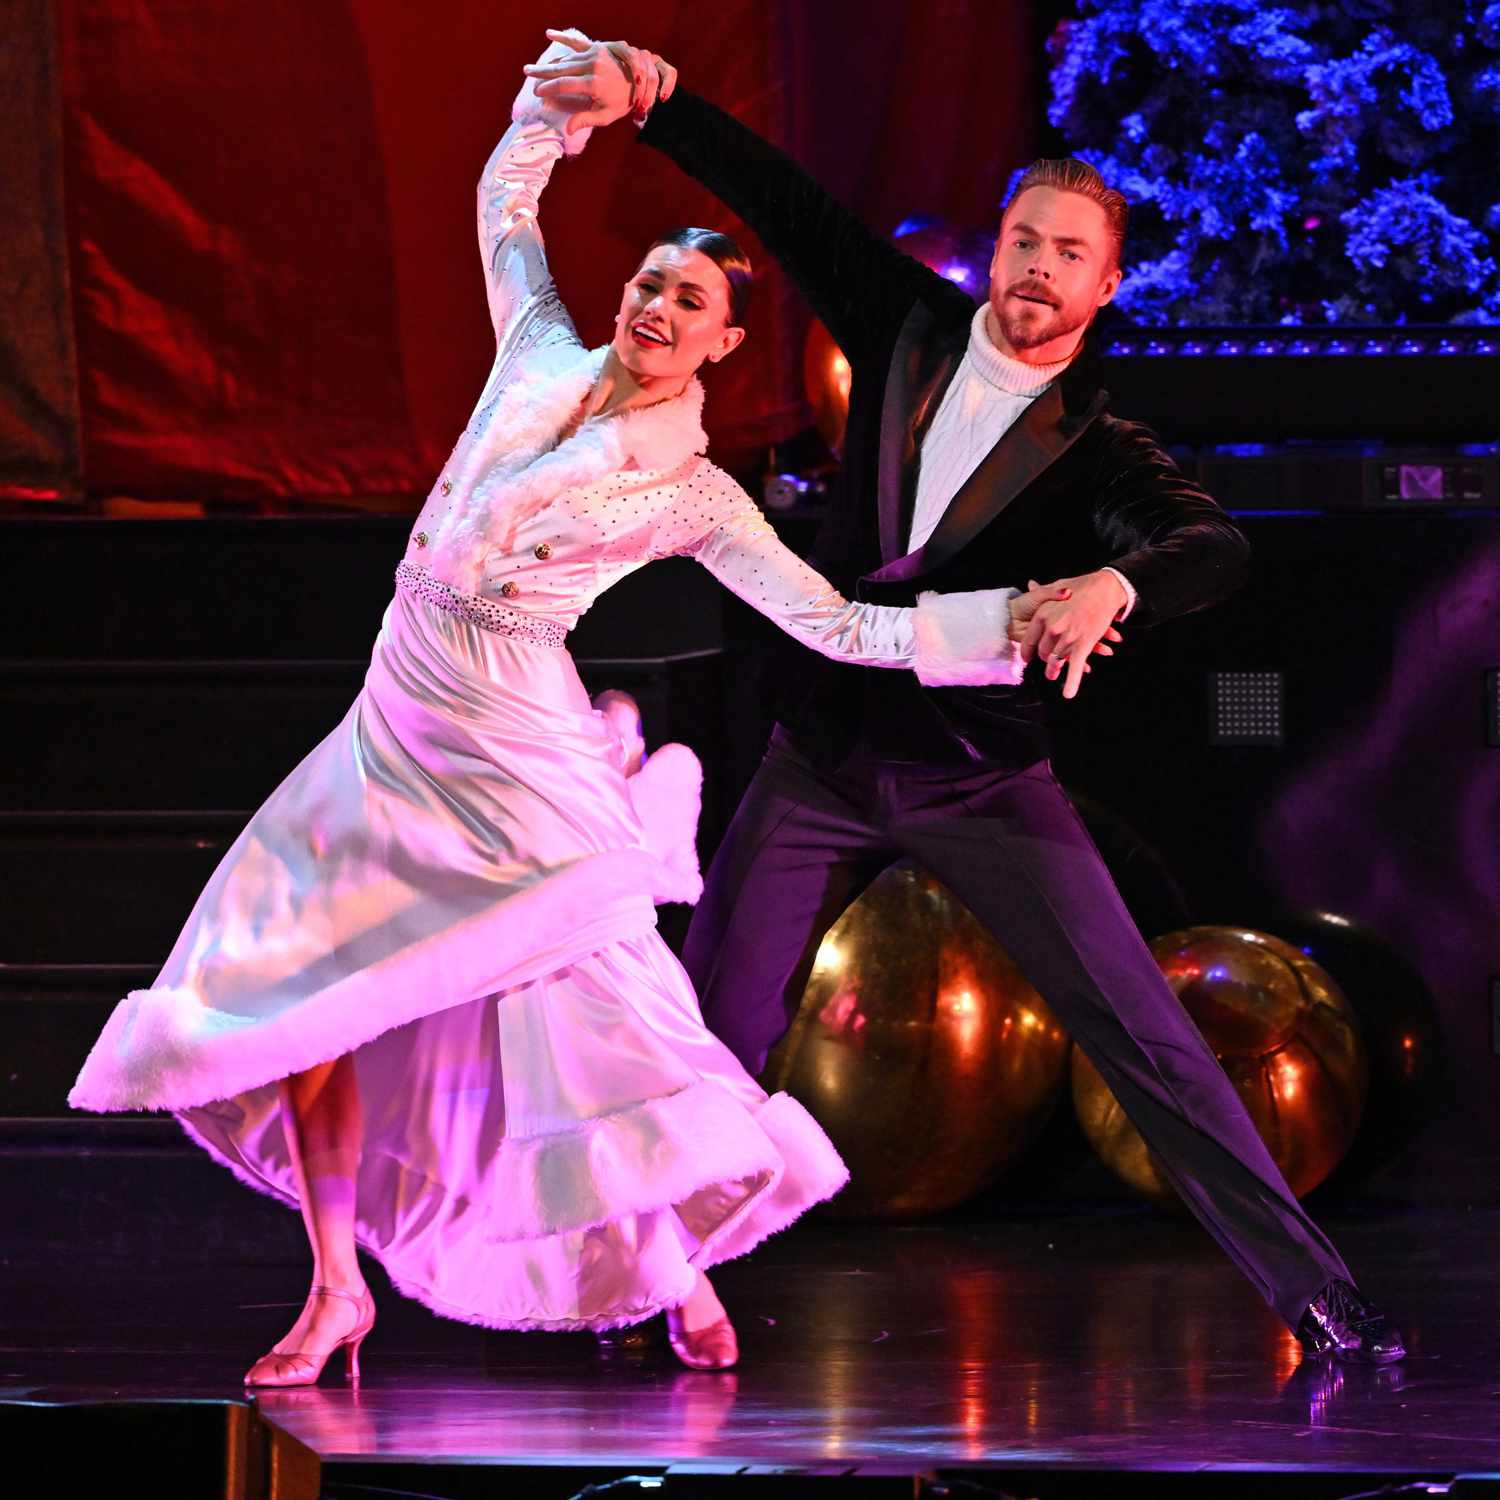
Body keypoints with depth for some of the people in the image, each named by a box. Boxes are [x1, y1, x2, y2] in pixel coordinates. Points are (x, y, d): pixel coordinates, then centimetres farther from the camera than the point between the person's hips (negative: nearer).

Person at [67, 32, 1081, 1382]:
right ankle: (338, 1290, 9)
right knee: (298, 993, -1)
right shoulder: (545, 360, 6)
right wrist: (571, 107, 4)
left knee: (596, 1007, -8)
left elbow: (843, 627, -4)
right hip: (395, 734, 5)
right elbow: (505, 197, 20)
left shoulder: (696, 497, -4)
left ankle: (682, 1267, 16)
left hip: (516, 757, -4)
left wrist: (1013, 620, -12)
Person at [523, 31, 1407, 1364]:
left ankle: (1313, 1294, -9)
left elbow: (1213, 548, -29)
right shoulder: (914, 330, 2)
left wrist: (1114, 586, -51)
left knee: (1145, 1037, -10)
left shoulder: (1099, 452, -10)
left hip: (986, 781, -3)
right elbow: (783, 204, 5)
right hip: (824, 761, 3)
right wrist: (655, 94, -6)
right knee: (712, 1028, 2)